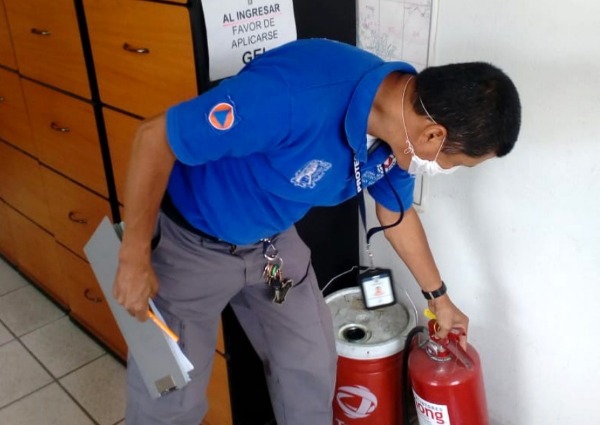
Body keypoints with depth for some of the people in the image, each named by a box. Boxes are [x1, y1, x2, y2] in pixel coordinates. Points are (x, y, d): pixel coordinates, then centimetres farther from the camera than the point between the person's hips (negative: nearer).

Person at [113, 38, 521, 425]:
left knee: (312, 365, 14)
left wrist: (439, 296, 20)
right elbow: (155, 138, -29)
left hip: (271, 240, 6)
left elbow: (396, 214, 8)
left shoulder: (403, 125, -12)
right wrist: (134, 258, -21)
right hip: (187, 241, -6)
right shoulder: (295, 96, -39)